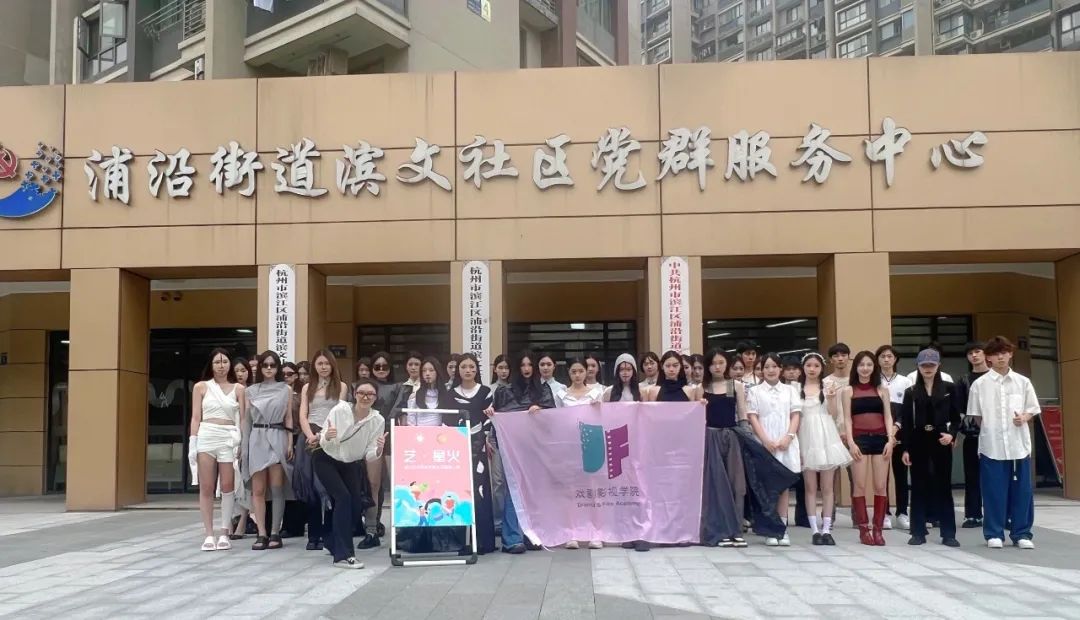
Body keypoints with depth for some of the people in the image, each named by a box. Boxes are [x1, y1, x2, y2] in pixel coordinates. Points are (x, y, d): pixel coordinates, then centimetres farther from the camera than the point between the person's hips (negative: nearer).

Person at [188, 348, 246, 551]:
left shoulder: (238, 388, 7)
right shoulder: (201, 387, 8)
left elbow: (242, 419, 5)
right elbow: (196, 418, 5)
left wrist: (242, 443, -5)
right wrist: (193, 443, -3)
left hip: (229, 439, 0)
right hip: (206, 437, 0)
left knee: (227, 487, -1)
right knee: (206, 488, -1)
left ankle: (224, 534, 7)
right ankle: (209, 535, 4)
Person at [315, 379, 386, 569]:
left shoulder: (378, 420, -16)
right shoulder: (339, 410, -23)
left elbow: (369, 457, -12)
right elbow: (324, 443, -18)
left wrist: (379, 450, -34)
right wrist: (327, 436, -40)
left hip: (350, 464, 4)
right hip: (326, 460, -4)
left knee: (356, 507, -2)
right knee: (343, 497, -21)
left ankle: (335, 543, 25)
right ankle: (343, 555, -18)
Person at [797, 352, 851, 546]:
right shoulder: (796, 389, 5)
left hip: (826, 438, 1)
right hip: (807, 439, 0)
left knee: (827, 487, 1)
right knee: (810, 488, 0)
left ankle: (826, 529, 4)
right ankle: (815, 530, 3)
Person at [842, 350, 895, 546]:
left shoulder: (882, 390, 12)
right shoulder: (848, 391, 7)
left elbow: (888, 417, 8)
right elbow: (847, 419, 2)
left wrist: (890, 439, -4)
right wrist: (851, 442, -8)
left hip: (880, 439, 2)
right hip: (859, 439, -2)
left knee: (880, 486, 0)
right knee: (859, 486, -3)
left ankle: (878, 529, 7)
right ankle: (864, 529, 4)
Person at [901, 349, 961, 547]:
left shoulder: (949, 388, 5)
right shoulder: (911, 392, 4)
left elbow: (956, 418, 5)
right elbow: (906, 422, 2)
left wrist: (952, 434, -14)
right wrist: (905, 448, -3)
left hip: (940, 442, 0)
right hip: (918, 443, 0)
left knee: (944, 486, 3)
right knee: (919, 487, 4)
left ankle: (948, 533, 9)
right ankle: (918, 532, 10)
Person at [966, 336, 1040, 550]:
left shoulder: (1022, 382, 5)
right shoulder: (979, 384, 1)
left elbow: (1033, 410, 9)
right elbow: (976, 416, 6)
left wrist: (1024, 417, -9)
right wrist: (986, 432, 2)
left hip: (1019, 444, 2)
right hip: (991, 445, -2)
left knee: (1022, 490, 5)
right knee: (993, 492, 2)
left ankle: (1021, 534, 15)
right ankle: (994, 534, 11)